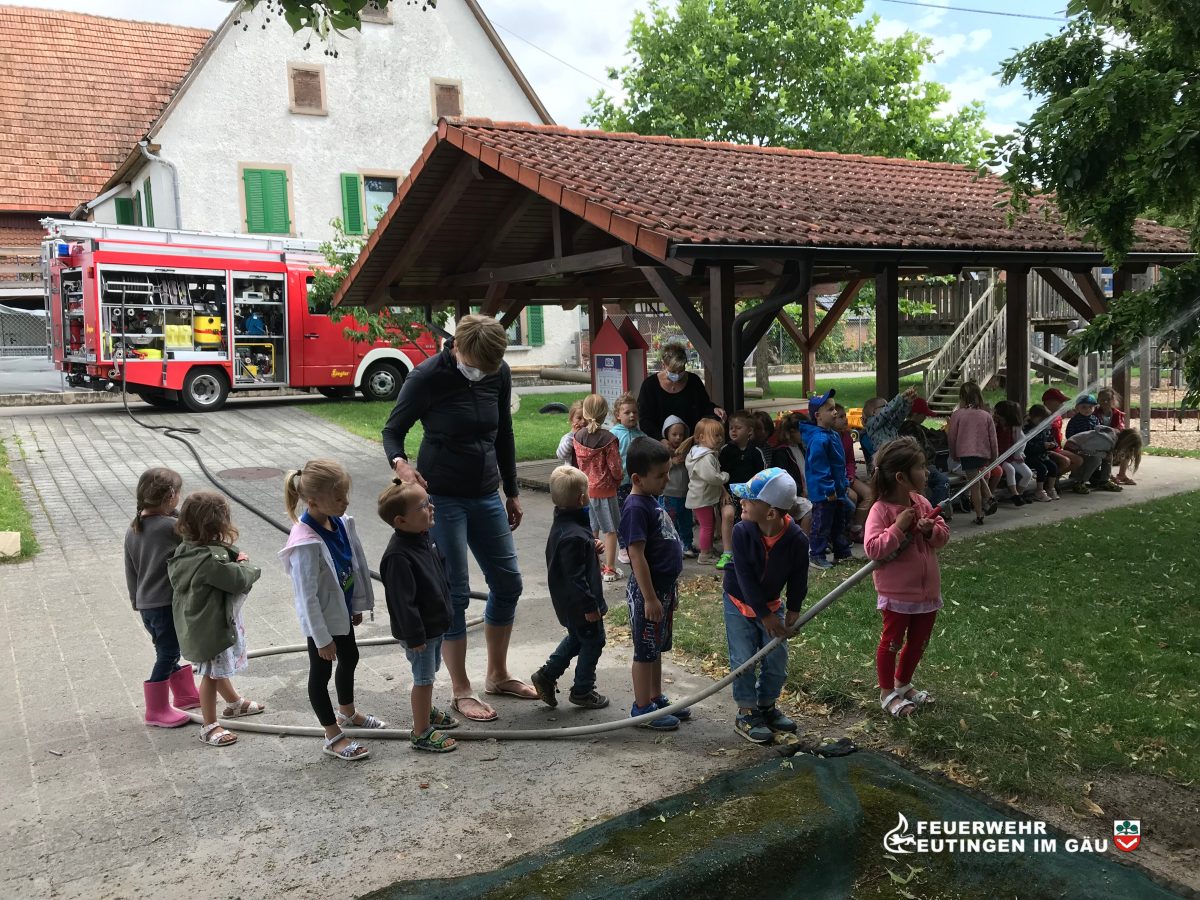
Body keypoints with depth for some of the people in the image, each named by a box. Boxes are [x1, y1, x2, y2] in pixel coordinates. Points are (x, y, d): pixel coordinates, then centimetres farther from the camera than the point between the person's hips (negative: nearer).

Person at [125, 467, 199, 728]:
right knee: (167, 655, 4)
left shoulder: (133, 529, 6)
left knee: (169, 650, 21)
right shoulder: (171, 526, -19)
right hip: (166, 603, -8)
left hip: (145, 604, 8)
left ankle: (185, 694, 36)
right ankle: (157, 711, 13)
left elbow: (130, 570, 13)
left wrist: (136, 600, 22)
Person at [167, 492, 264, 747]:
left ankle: (234, 702, 48)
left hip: (201, 622, 10)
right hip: (210, 626, -10)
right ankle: (209, 727, 17)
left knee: (218, 667, 27)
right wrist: (247, 566, -8)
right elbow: (239, 580, -30)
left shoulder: (185, 550, -1)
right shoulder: (211, 559, -32)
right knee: (212, 673, 4)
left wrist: (235, 558, -12)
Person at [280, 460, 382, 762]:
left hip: (343, 609, 8)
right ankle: (333, 736, 30)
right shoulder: (305, 543, -33)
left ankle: (347, 712, 53)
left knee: (349, 659, 27)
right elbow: (307, 596, -27)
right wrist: (322, 638, -19)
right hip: (321, 619, -8)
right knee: (321, 672, 13)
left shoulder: (342, 522, -10)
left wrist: (359, 603, 12)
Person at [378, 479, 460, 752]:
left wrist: (446, 615, 21)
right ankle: (421, 732, 21)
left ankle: (427, 711, 47)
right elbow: (402, 601, -27)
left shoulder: (426, 537, 0)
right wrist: (415, 636, -22)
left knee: (429, 674, 26)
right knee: (423, 678, 5)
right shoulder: (398, 556, -30)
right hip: (418, 631, -9)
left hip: (436, 624, 9)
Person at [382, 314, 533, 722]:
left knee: (508, 583, 11)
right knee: (455, 593, -2)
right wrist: (399, 462, -29)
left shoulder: (499, 374, -3)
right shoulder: (427, 377, -17)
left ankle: (497, 675, 29)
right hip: (442, 498, -6)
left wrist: (512, 493, 14)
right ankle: (461, 691, 13)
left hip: (486, 495, 6)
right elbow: (392, 430, -6)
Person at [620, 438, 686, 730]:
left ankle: (656, 699, 32)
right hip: (648, 590, -9)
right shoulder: (636, 508, -21)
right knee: (646, 650, 3)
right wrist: (649, 598, -23)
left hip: (664, 587, 9)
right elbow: (637, 556, -24)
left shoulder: (651, 502, 9)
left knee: (657, 648, 19)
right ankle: (642, 708, 15)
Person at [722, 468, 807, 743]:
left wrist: (793, 610, -6)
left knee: (777, 660, 8)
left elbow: (798, 578, -7)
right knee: (743, 660, -1)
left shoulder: (797, 539, -23)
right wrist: (764, 615, -20)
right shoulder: (742, 532, -26)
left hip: (771, 604, 2)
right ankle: (746, 714, 16)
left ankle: (767, 707, 31)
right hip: (739, 602, -2)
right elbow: (745, 577, -23)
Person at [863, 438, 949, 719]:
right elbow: (873, 548, -28)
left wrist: (931, 530, -14)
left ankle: (903, 685, 40)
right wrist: (898, 527, -31)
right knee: (892, 642, 9)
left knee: (918, 642, 20)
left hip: (927, 589, 7)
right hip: (897, 593, -7)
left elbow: (944, 534, 7)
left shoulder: (922, 503, 0)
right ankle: (887, 693, 26)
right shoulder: (881, 510, -21)